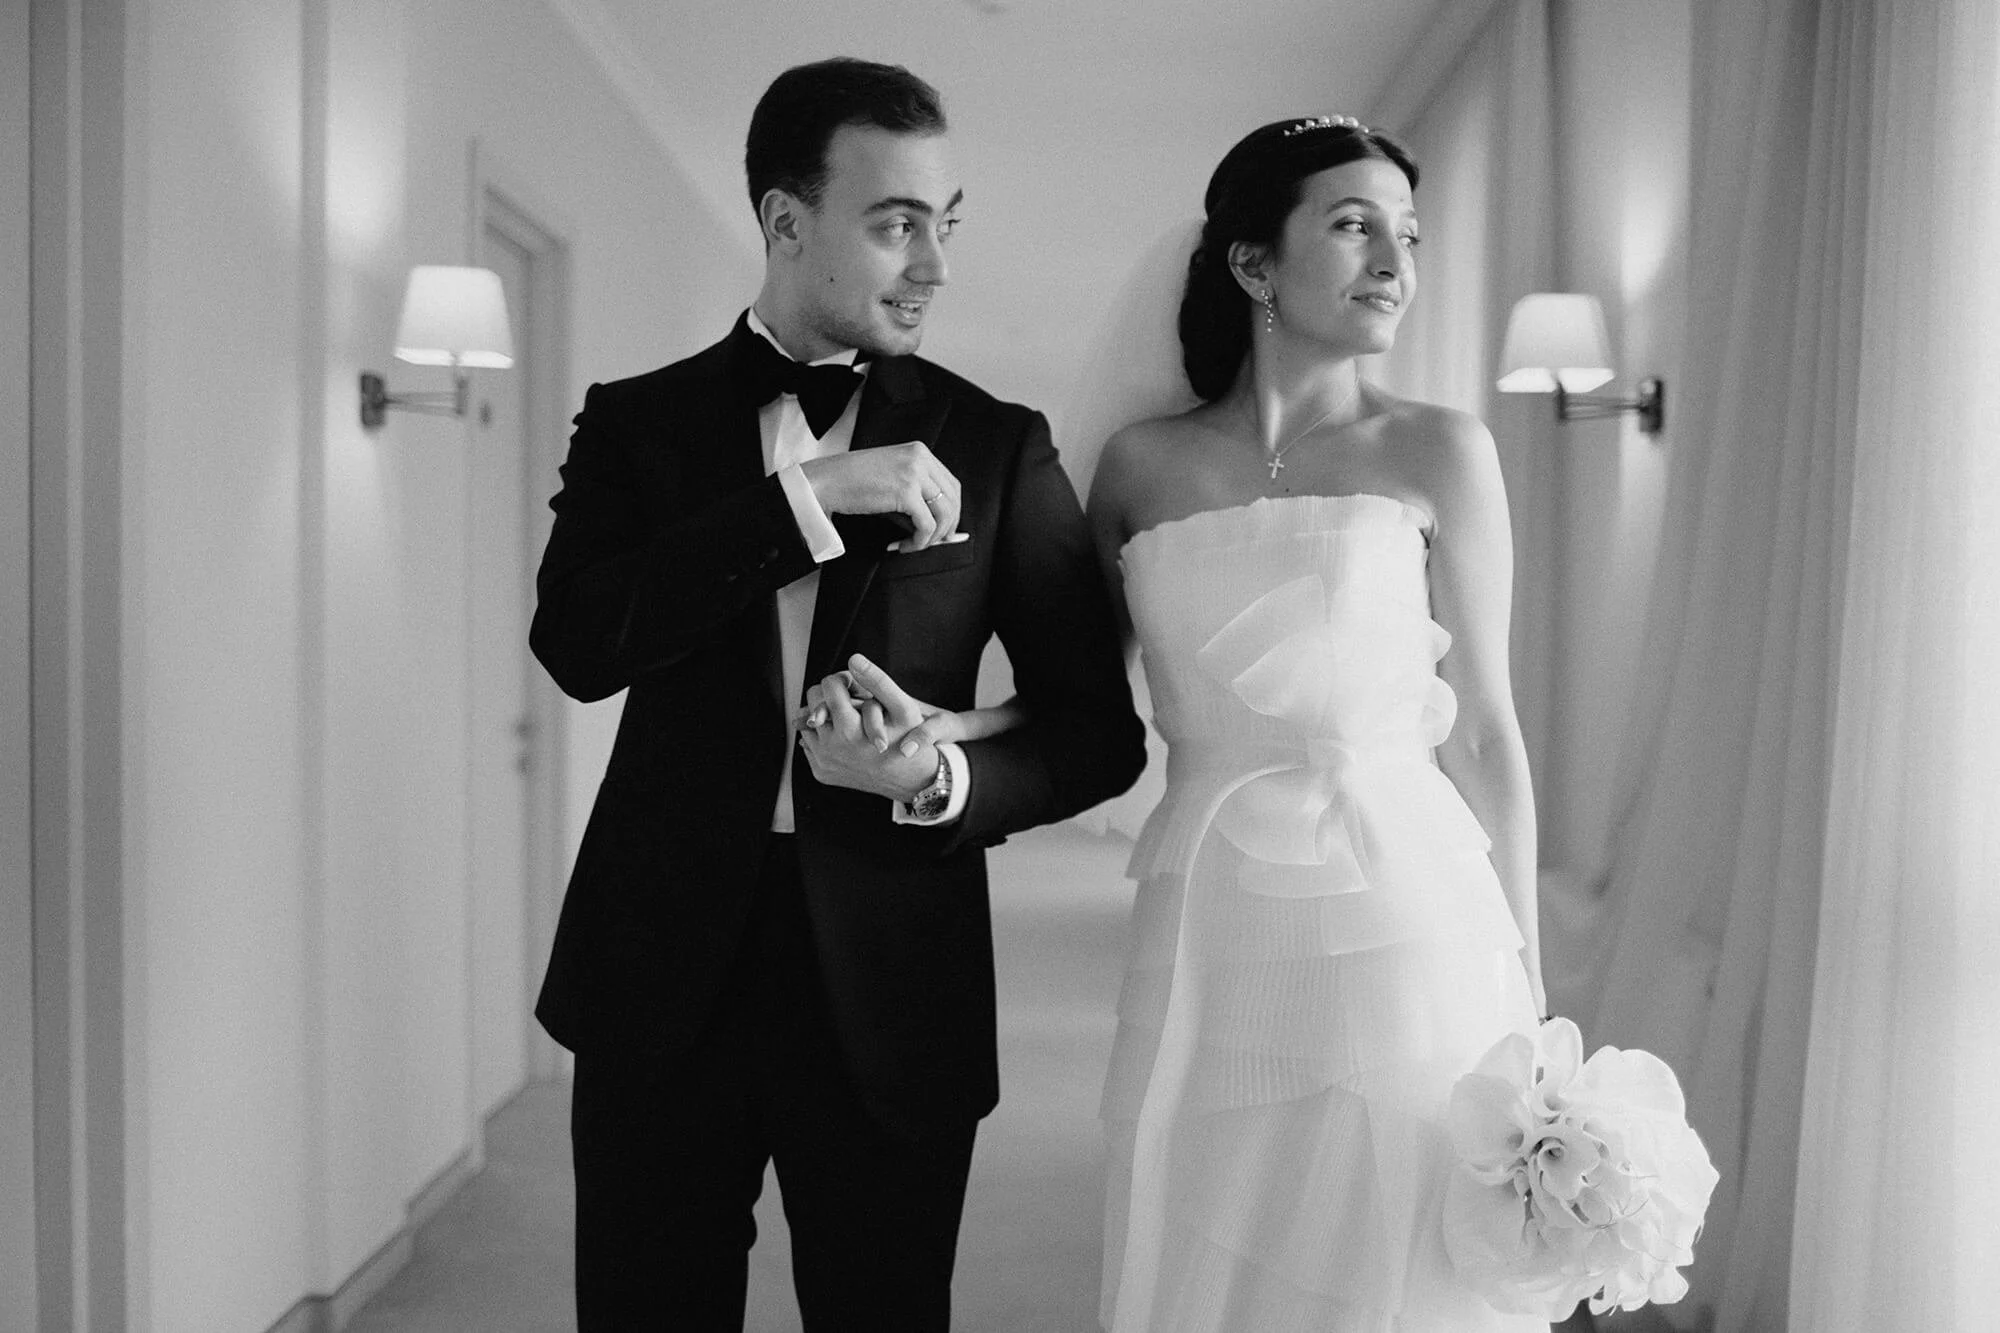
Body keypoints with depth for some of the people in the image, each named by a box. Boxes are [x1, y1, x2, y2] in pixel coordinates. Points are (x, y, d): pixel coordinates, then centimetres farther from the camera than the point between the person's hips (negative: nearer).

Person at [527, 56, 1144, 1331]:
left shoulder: (996, 447, 3)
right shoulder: (639, 422, 4)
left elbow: (1102, 727, 2)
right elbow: (577, 641, -12)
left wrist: (945, 778, -17)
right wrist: (812, 496, -18)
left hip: (890, 993, 0)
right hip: (665, 981, 1)